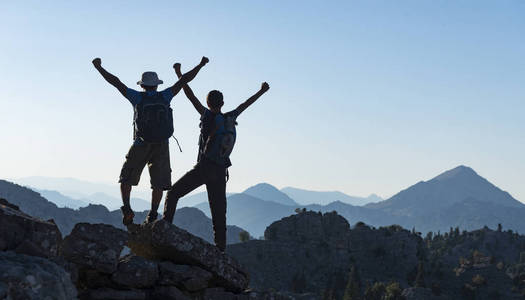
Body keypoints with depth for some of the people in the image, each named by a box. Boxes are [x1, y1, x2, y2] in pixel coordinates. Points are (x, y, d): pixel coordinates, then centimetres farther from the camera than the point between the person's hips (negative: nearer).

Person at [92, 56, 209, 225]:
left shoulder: (138, 97, -3)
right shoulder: (164, 97, 1)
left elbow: (116, 82, -3)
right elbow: (184, 80, 4)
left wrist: (99, 68, 4)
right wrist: (200, 65, 9)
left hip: (141, 146, -1)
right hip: (162, 147, 2)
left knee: (126, 179, 11)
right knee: (158, 183, 8)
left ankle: (126, 208, -5)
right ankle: (152, 214, 0)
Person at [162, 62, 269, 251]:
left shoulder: (209, 116, -6)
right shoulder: (230, 118, 7)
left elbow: (190, 96, -7)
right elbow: (245, 105, 23)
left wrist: (179, 73, -1)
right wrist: (262, 91, 39)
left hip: (203, 169, -5)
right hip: (220, 172, 5)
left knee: (173, 194, 3)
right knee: (218, 212, 7)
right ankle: (220, 248, 4)